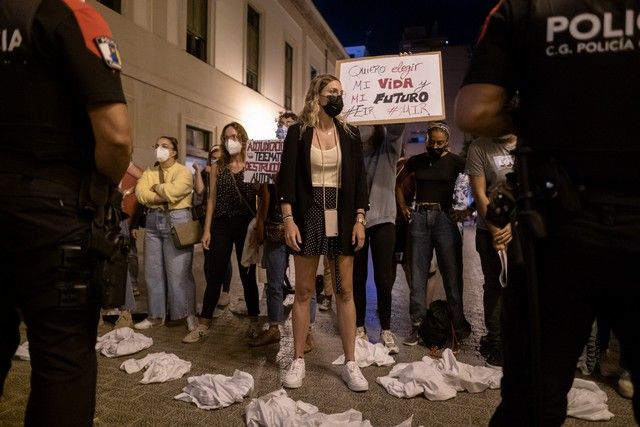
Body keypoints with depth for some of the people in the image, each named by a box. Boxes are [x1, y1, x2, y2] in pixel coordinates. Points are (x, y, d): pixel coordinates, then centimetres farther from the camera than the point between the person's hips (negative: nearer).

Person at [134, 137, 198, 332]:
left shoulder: (183, 171, -3)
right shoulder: (149, 172, 14)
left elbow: (173, 191, -21)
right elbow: (140, 194, -3)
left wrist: (155, 187, -3)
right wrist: (165, 196, -13)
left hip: (176, 220, -6)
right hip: (153, 221, 6)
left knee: (179, 272, -4)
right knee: (153, 271, 9)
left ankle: (189, 315, 7)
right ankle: (156, 315, 21)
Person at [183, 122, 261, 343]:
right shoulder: (217, 167, 8)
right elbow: (212, 199, 6)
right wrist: (207, 229, 2)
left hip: (246, 225, -1)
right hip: (222, 225, 1)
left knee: (248, 274, 7)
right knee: (216, 275, 3)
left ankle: (254, 321, 21)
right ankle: (204, 324, 14)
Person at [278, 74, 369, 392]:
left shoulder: (349, 135, 9)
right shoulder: (298, 132, 2)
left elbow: (359, 179, 6)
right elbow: (286, 178, -3)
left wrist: (359, 219, -2)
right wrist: (288, 219, -12)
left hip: (342, 219, 2)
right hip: (308, 217, -2)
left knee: (345, 291, 5)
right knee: (304, 290, 5)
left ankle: (350, 363, 16)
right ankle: (298, 360, 19)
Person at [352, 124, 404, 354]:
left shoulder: (389, 146, 4)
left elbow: (397, 127, -15)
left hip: (383, 218, 0)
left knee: (384, 278, 2)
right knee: (357, 277, 8)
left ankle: (386, 330, 18)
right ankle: (359, 327, 22)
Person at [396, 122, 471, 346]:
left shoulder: (455, 161, 1)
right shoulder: (416, 161, 9)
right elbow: (399, 182, 22)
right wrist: (403, 207, 11)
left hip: (445, 218, -2)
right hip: (419, 218, 3)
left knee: (452, 273, 1)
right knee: (418, 275, 4)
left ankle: (459, 324, 16)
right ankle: (417, 325, 13)